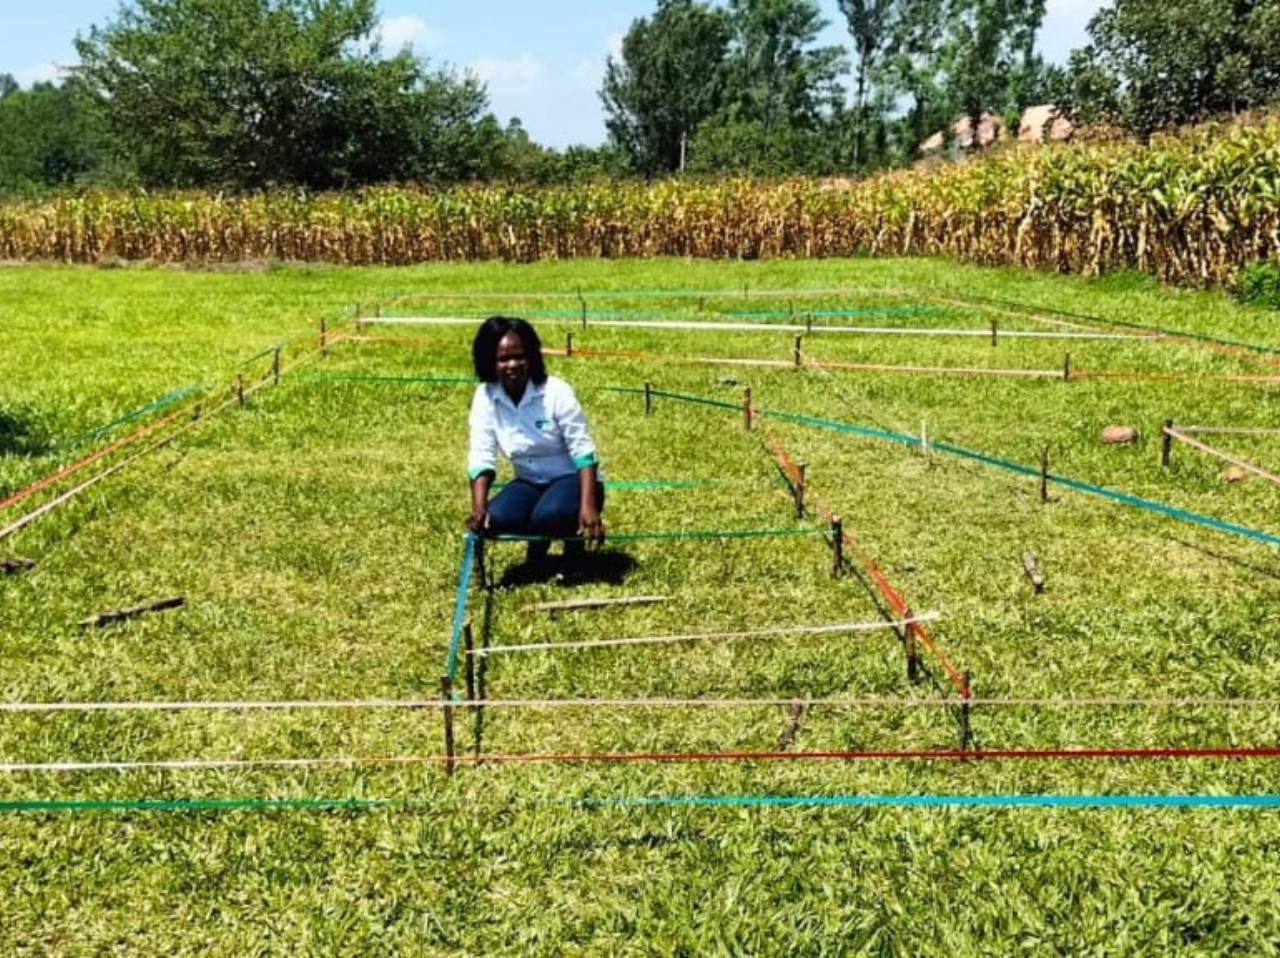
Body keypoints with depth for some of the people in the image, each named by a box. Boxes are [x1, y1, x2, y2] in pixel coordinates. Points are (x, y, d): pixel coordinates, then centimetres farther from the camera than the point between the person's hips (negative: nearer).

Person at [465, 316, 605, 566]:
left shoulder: (556, 391, -20)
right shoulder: (485, 396, -9)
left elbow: (583, 451, -21)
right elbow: (481, 457, -11)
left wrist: (588, 506, -33)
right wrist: (478, 508, -27)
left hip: (572, 479, -4)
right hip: (530, 481, 4)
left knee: (549, 516, -35)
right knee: (495, 520, -25)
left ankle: (575, 543, 2)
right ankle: (538, 541, 8)